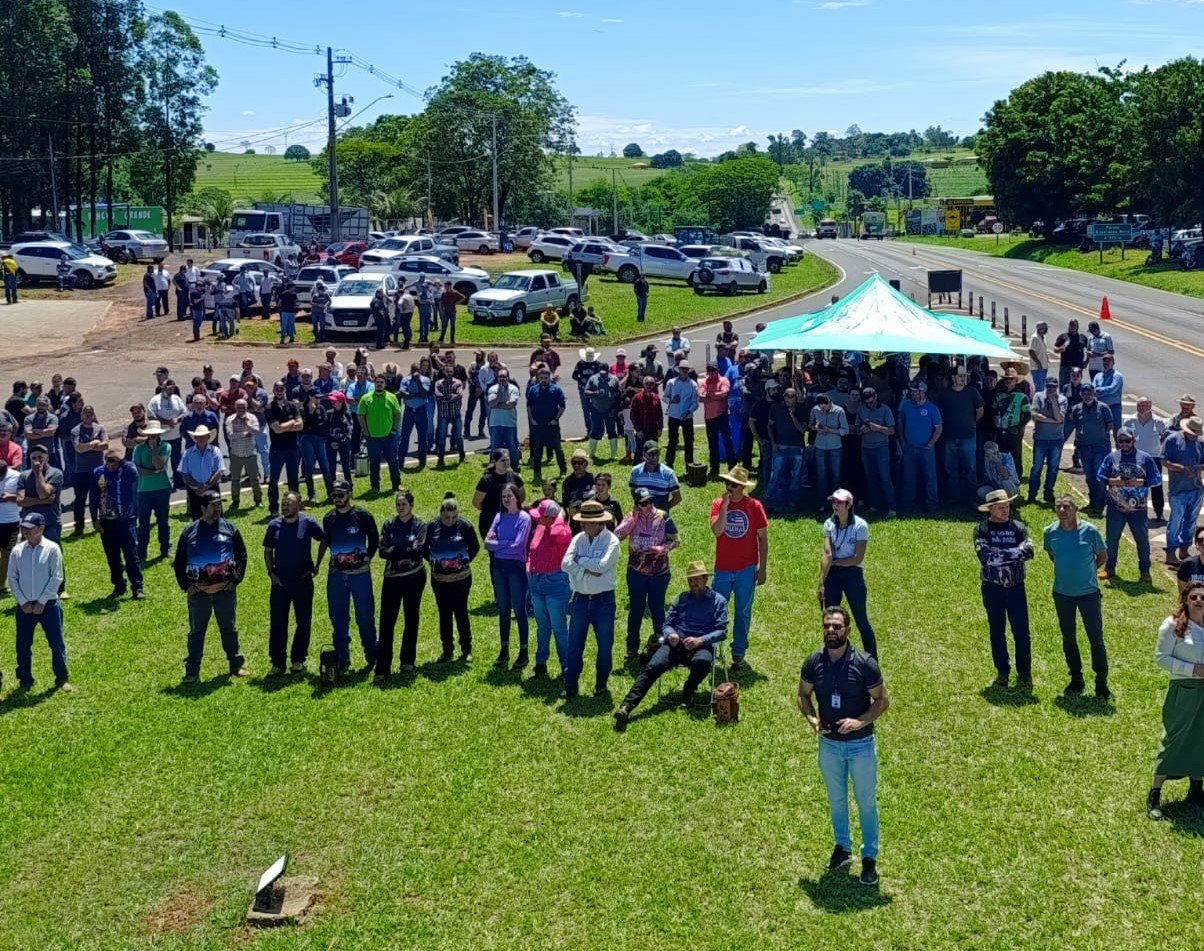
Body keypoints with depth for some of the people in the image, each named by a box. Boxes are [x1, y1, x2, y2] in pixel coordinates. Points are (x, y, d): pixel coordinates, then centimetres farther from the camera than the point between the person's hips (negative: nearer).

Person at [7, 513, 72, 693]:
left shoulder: (52, 549, -7)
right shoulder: (17, 551, 0)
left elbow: (56, 578, -8)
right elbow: (12, 578, 2)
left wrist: (42, 602, -11)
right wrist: (23, 602, -6)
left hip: (48, 604, -3)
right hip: (24, 606, 3)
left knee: (56, 643, 2)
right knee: (22, 644, 9)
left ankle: (62, 678, 14)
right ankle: (25, 679, 23)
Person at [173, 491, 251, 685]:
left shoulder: (230, 529, 2)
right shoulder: (189, 532, 1)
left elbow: (242, 555, 7)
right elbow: (179, 562, 7)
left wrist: (236, 580, -2)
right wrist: (185, 586, 0)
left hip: (226, 589, 0)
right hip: (198, 591, 0)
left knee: (229, 629, 10)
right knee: (196, 631, 6)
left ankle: (236, 665, 21)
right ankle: (192, 672, 13)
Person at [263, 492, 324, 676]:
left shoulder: (308, 523, -6)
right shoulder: (274, 525, 0)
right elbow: (268, 551, 10)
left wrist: (317, 565, 2)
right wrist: (271, 573, 0)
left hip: (303, 581, -1)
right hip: (280, 582, 1)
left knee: (304, 622, 7)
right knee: (277, 623, 1)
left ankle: (298, 659, 20)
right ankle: (277, 663, 8)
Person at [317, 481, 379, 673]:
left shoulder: (363, 515, -7)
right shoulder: (329, 519, 4)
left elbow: (374, 539, 4)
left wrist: (366, 559, 0)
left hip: (360, 574, -3)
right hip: (336, 574, 3)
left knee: (365, 616, 2)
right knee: (338, 617, 5)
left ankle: (372, 656, 17)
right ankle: (342, 658, 14)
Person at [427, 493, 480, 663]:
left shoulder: (464, 526, -10)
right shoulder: (432, 527, -5)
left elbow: (475, 546, 4)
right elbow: (424, 547, 10)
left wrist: (466, 560, -4)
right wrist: (433, 560, 0)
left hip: (461, 578, -2)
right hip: (439, 579, 2)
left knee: (461, 612, 3)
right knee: (444, 614, 10)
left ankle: (466, 650, 15)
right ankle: (447, 650, 20)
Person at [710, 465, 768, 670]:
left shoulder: (754, 506, -4)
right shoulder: (718, 504, -2)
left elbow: (763, 538, 1)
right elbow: (717, 530, -18)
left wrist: (762, 568, -2)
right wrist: (725, 505, -19)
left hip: (746, 570, -1)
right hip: (722, 569, 1)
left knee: (743, 614, 7)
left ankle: (738, 654, 18)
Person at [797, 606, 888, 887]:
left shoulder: (864, 663, -20)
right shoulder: (813, 662, -10)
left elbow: (882, 700, -10)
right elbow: (803, 696, 4)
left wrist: (861, 721, -25)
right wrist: (811, 718, -15)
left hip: (861, 744, -3)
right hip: (829, 744, 3)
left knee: (866, 803, 11)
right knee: (836, 800, 21)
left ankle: (869, 857, 28)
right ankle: (842, 846, 42)